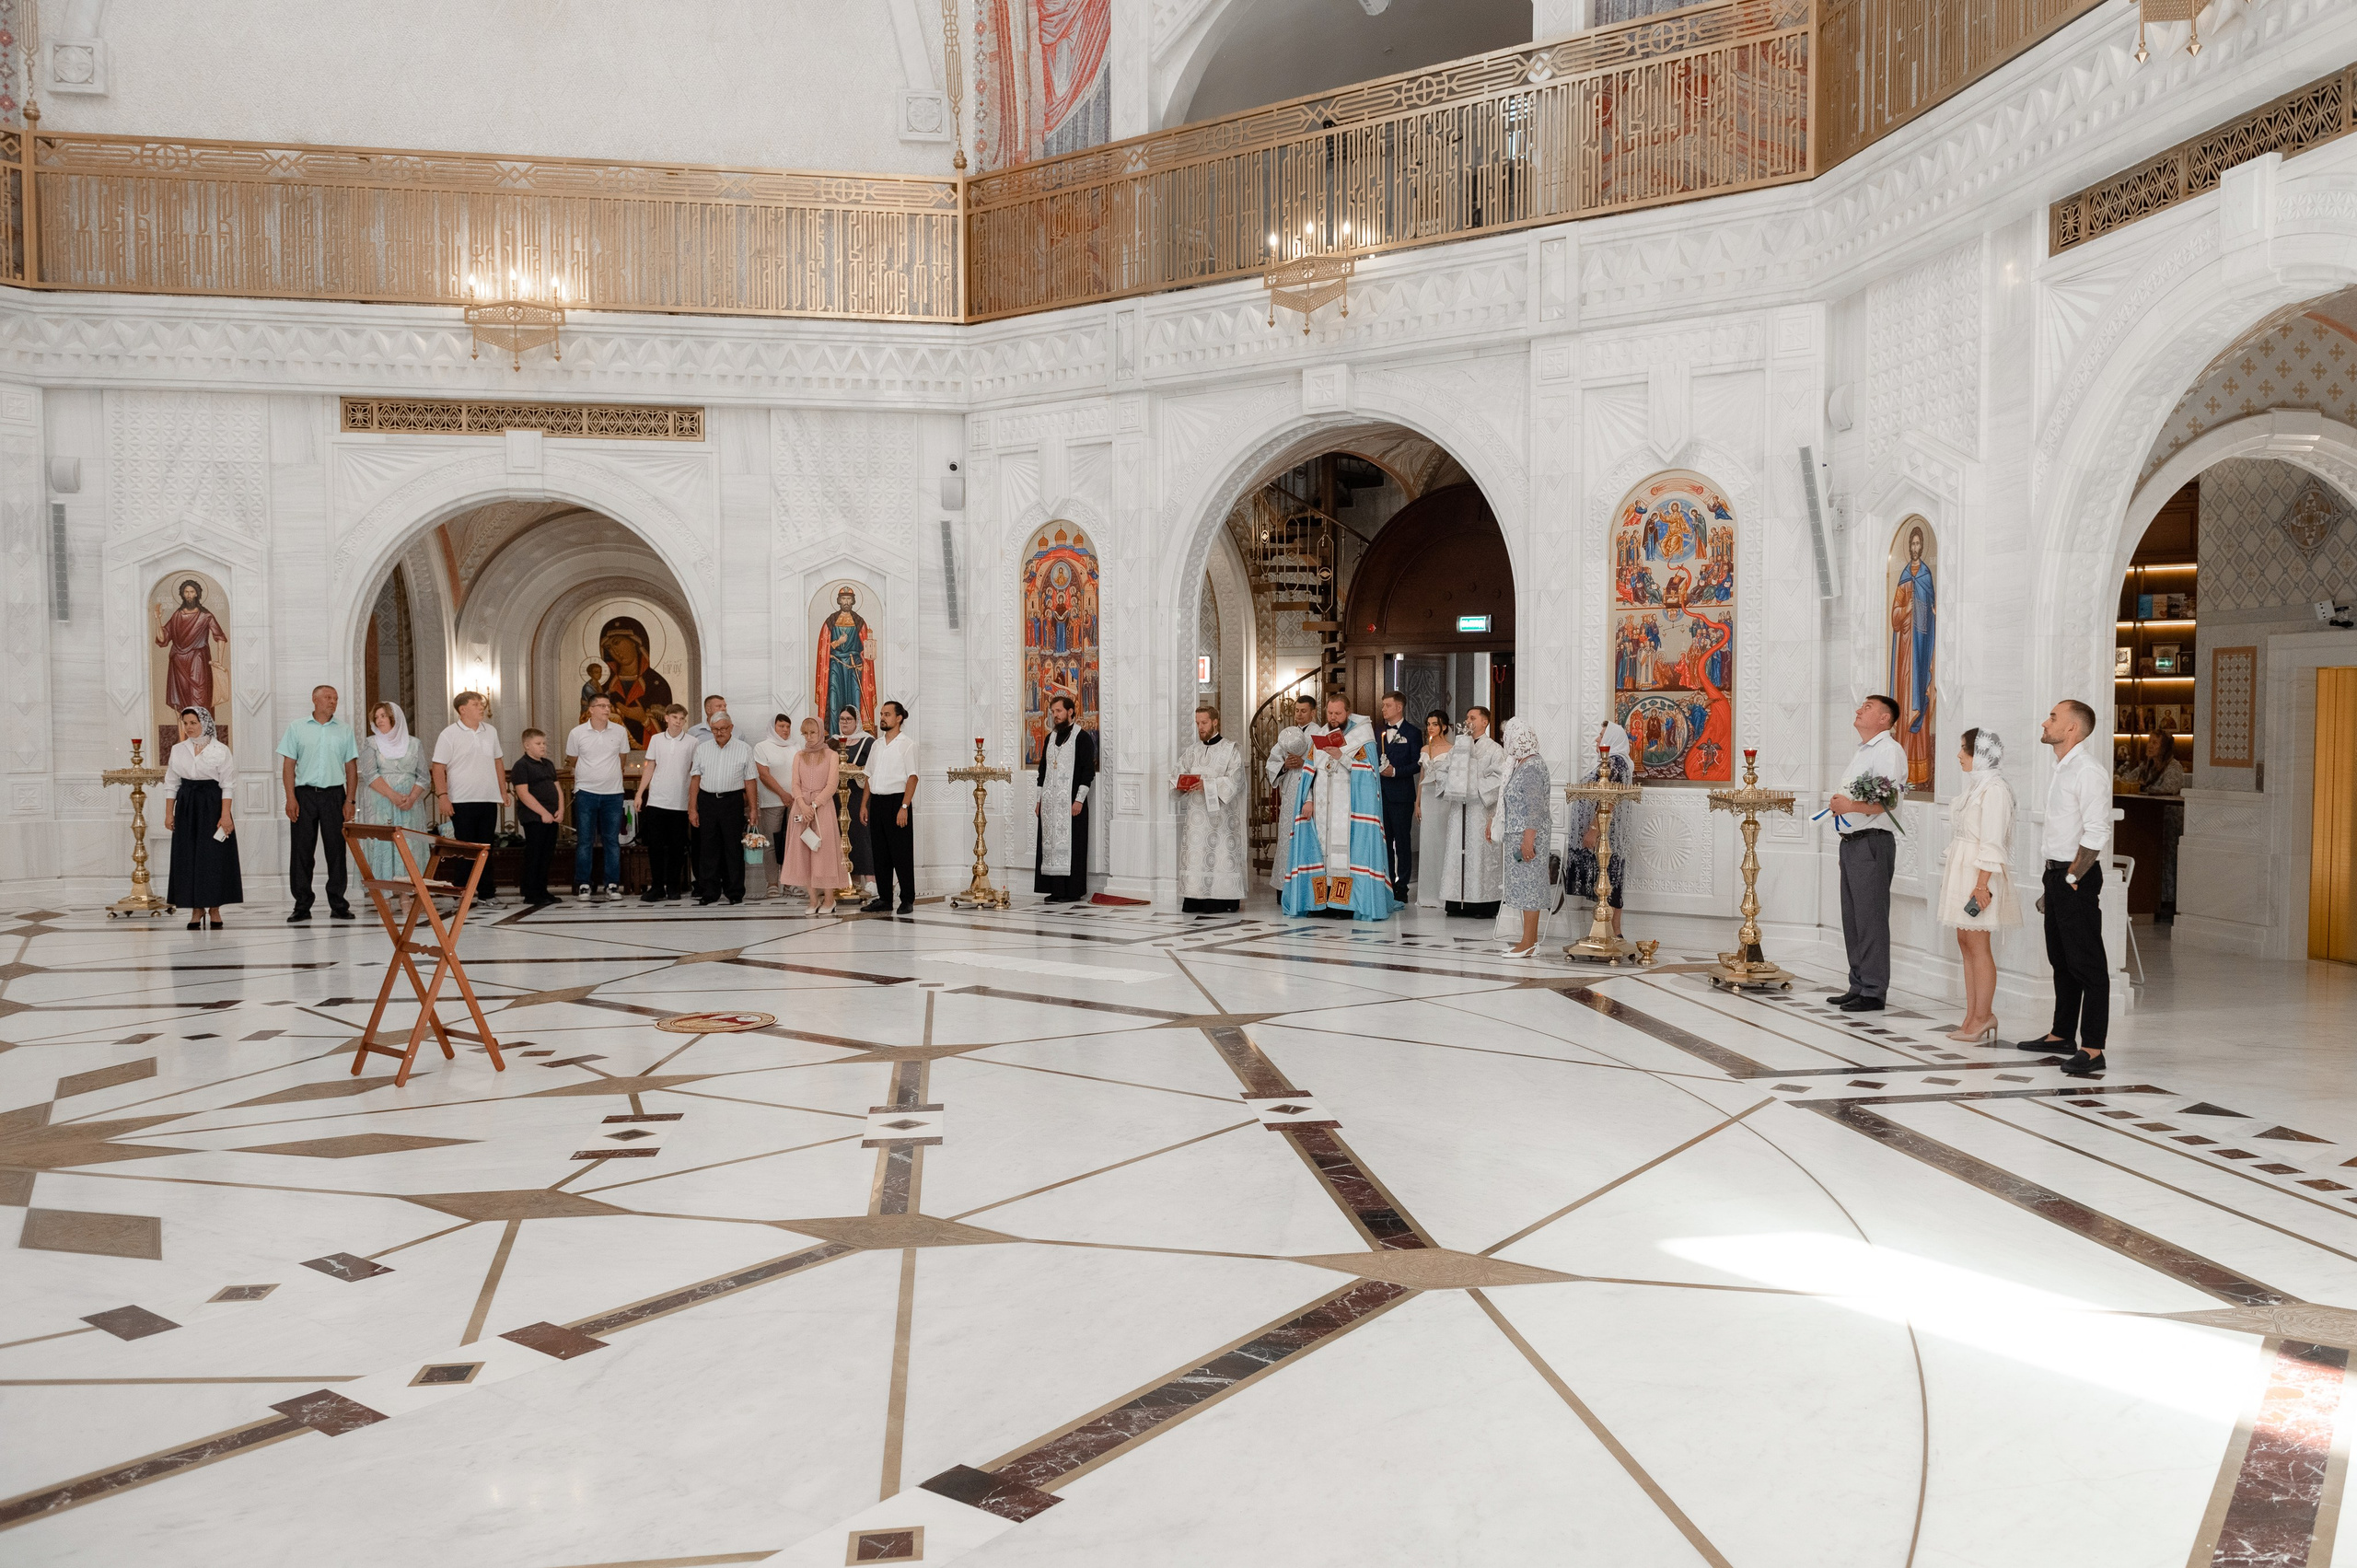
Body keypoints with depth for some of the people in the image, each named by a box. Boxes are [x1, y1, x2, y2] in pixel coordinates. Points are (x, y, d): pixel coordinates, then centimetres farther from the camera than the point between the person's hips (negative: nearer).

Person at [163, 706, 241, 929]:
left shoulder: (220, 751, -2)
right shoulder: (178, 750, 8)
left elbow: (227, 785, -5)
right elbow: (171, 784, 12)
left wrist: (225, 815, -12)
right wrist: (169, 813, 6)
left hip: (212, 805, -3)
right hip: (186, 807, 3)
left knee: (214, 856, -3)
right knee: (187, 857, 2)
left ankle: (214, 908, 7)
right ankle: (196, 909, 9)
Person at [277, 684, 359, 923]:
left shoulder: (344, 730, 12)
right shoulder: (297, 728, 9)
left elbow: (351, 768, 10)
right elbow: (288, 765, 5)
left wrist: (350, 800, 0)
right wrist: (291, 798, -5)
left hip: (334, 795, 1)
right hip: (304, 795, -1)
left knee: (336, 851, 0)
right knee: (302, 851, -1)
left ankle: (338, 905, 5)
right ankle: (302, 906, 4)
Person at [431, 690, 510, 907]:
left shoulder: (490, 732, 12)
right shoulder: (449, 735, -3)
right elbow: (439, 768, -6)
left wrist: (504, 790, 15)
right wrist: (442, 796, -15)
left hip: (489, 800, 4)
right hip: (462, 801, -4)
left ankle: (486, 895, 10)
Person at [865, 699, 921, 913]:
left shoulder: (906, 744, -6)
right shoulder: (876, 745, 15)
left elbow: (912, 777, -12)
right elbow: (870, 776, 19)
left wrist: (904, 807, -19)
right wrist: (864, 804, 11)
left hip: (896, 800, -7)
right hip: (876, 801, 7)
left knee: (902, 853, -3)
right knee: (880, 853, 9)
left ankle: (907, 900, 3)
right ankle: (884, 898, 16)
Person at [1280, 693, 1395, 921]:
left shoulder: (1362, 734, 0)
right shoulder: (1319, 736, 14)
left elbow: (1366, 771, -8)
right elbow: (1310, 771, 12)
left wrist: (1342, 756, -19)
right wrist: (1308, 800, 2)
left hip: (1348, 806, -4)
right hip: (1321, 806, 4)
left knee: (1344, 849, -10)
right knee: (1321, 849, 1)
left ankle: (1345, 903, -9)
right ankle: (1321, 900, 4)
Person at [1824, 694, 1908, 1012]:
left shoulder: (1889, 750, -10)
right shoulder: (1862, 751, 20)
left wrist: (1851, 806, -23)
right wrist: (1838, 803, 10)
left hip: (1872, 842, -10)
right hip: (1850, 841, 10)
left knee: (1870, 918, -6)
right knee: (1852, 917, 13)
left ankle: (1873, 992, -2)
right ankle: (1858, 986, 21)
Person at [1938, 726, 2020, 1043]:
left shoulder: (1994, 789, -14)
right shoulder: (1974, 786, 15)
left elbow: (1992, 843, -18)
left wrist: (1982, 884, -22)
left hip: (1978, 873, -10)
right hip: (1961, 871, 10)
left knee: (1978, 945, -6)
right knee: (1965, 943, 9)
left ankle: (1983, 1018, 0)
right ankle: (1972, 1018, 12)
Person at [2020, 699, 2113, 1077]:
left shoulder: (2089, 772, -16)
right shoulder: (2062, 770, 15)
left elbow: (2096, 833, -21)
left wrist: (2072, 877, -18)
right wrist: (2054, 878, 18)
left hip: (2077, 879, -10)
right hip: (2057, 875, 10)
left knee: (2087, 964, -7)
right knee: (2061, 959, 17)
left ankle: (2092, 1049, -5)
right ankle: (2062, 1035, 28)